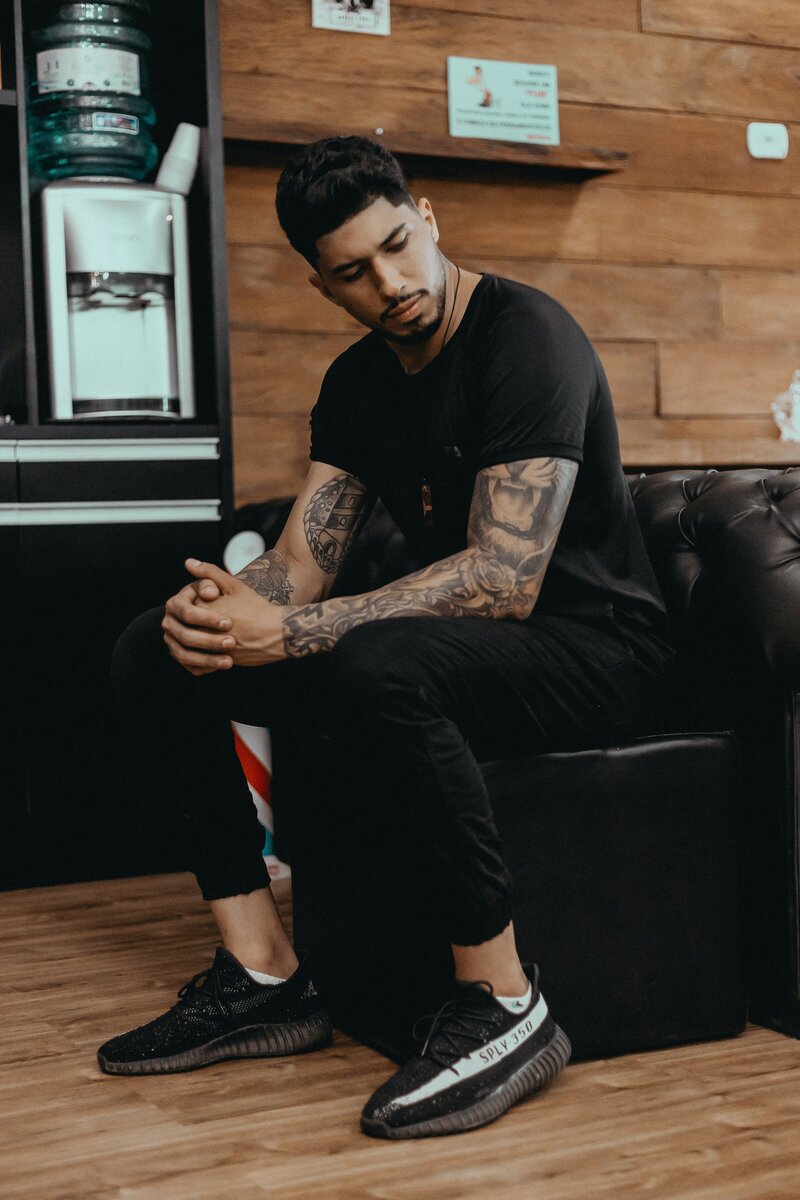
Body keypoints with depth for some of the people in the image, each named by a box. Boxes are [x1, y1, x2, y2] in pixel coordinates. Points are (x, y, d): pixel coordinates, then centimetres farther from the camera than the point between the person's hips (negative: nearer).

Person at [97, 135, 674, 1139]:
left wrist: (291, 631, -31)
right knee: (155, 651, -1)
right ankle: (263, 974, -6)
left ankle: (503, 1005, -26)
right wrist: (221, 605, -20)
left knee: (377, 661, -41)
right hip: (447, 642, 8)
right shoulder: (357, 381, 9)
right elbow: (301, 562, 4)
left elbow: (505, 579, -26)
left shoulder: (525, 338, -17)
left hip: (594, 650, -8)